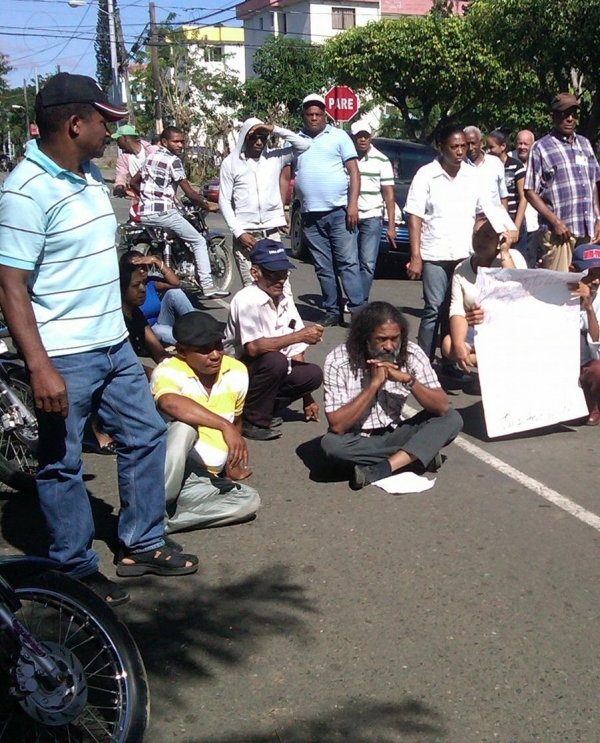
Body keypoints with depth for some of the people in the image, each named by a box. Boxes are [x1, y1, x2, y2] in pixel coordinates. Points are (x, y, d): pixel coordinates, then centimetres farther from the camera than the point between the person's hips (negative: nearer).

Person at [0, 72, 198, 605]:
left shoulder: (91, 177, 9)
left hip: (114, 344, 9)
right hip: (64, 359, -9)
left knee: (145, 435, 16)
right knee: (62, 466, 6)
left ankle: (141, 544, 31)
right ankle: (77, 571, 21)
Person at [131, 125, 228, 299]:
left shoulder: (151, 157, 17)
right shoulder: (173, 160, -7)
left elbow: (134, 182, 24)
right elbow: (189, 192, -9)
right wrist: (207, 205, 3)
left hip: (145, 213, 7)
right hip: (163, 212, -7)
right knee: (199, 241, 0)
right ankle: (207, 286, -8)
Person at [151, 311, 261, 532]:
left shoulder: (237, 372, 5)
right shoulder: (169, 372, -14)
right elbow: (170, 403, -39)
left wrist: (233, 465, 21)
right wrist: (224, 426, -41)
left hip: (203, 481, 5)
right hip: (168, 471, -5)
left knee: (249, 501, -21)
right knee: (184, 425, -33)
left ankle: (165, 519, -20)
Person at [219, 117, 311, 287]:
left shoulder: (275, 157, 6)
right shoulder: (231, 162, 3)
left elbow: (304, 145, -5)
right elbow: (224, 201, 2)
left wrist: (275, 129, -11)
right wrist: (239, 233, -8)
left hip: (272, 232, 1)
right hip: (246, 234, -1)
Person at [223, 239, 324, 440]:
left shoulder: (286, 300, 2)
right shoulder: (246, 300, -20)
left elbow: (295, 351, 5)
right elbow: (253, 347, -32)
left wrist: (307, 398, 6)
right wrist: (299, 336, -30)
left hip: (271, 370, 7)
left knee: (313, 374, -15)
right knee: (275, 360, -33)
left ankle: (263, 408, 1)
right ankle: (252, 420, -14)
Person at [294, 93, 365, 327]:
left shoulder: (338, 136, 4)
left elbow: (354, 171, -1)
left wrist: (353, 204, -12)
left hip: (339, 211, -3)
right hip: (310, 215, 3)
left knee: (348, 262, -6)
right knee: (323, 268, 7)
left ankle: (358, 309, -6)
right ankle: (333, 312, 12)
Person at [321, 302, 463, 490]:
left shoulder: (411, 353, -12)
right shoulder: (338, 361, -20)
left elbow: (442, 407, -14)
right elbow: (337, 425, -25)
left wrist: (408, 379, -28)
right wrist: (374, 383, -28)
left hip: (394, 434, 3)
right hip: (357, 441, -3)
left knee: (452, 419, -18)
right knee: (331, 443, -36)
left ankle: (379, 471, -27)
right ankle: (419, 455, -20)